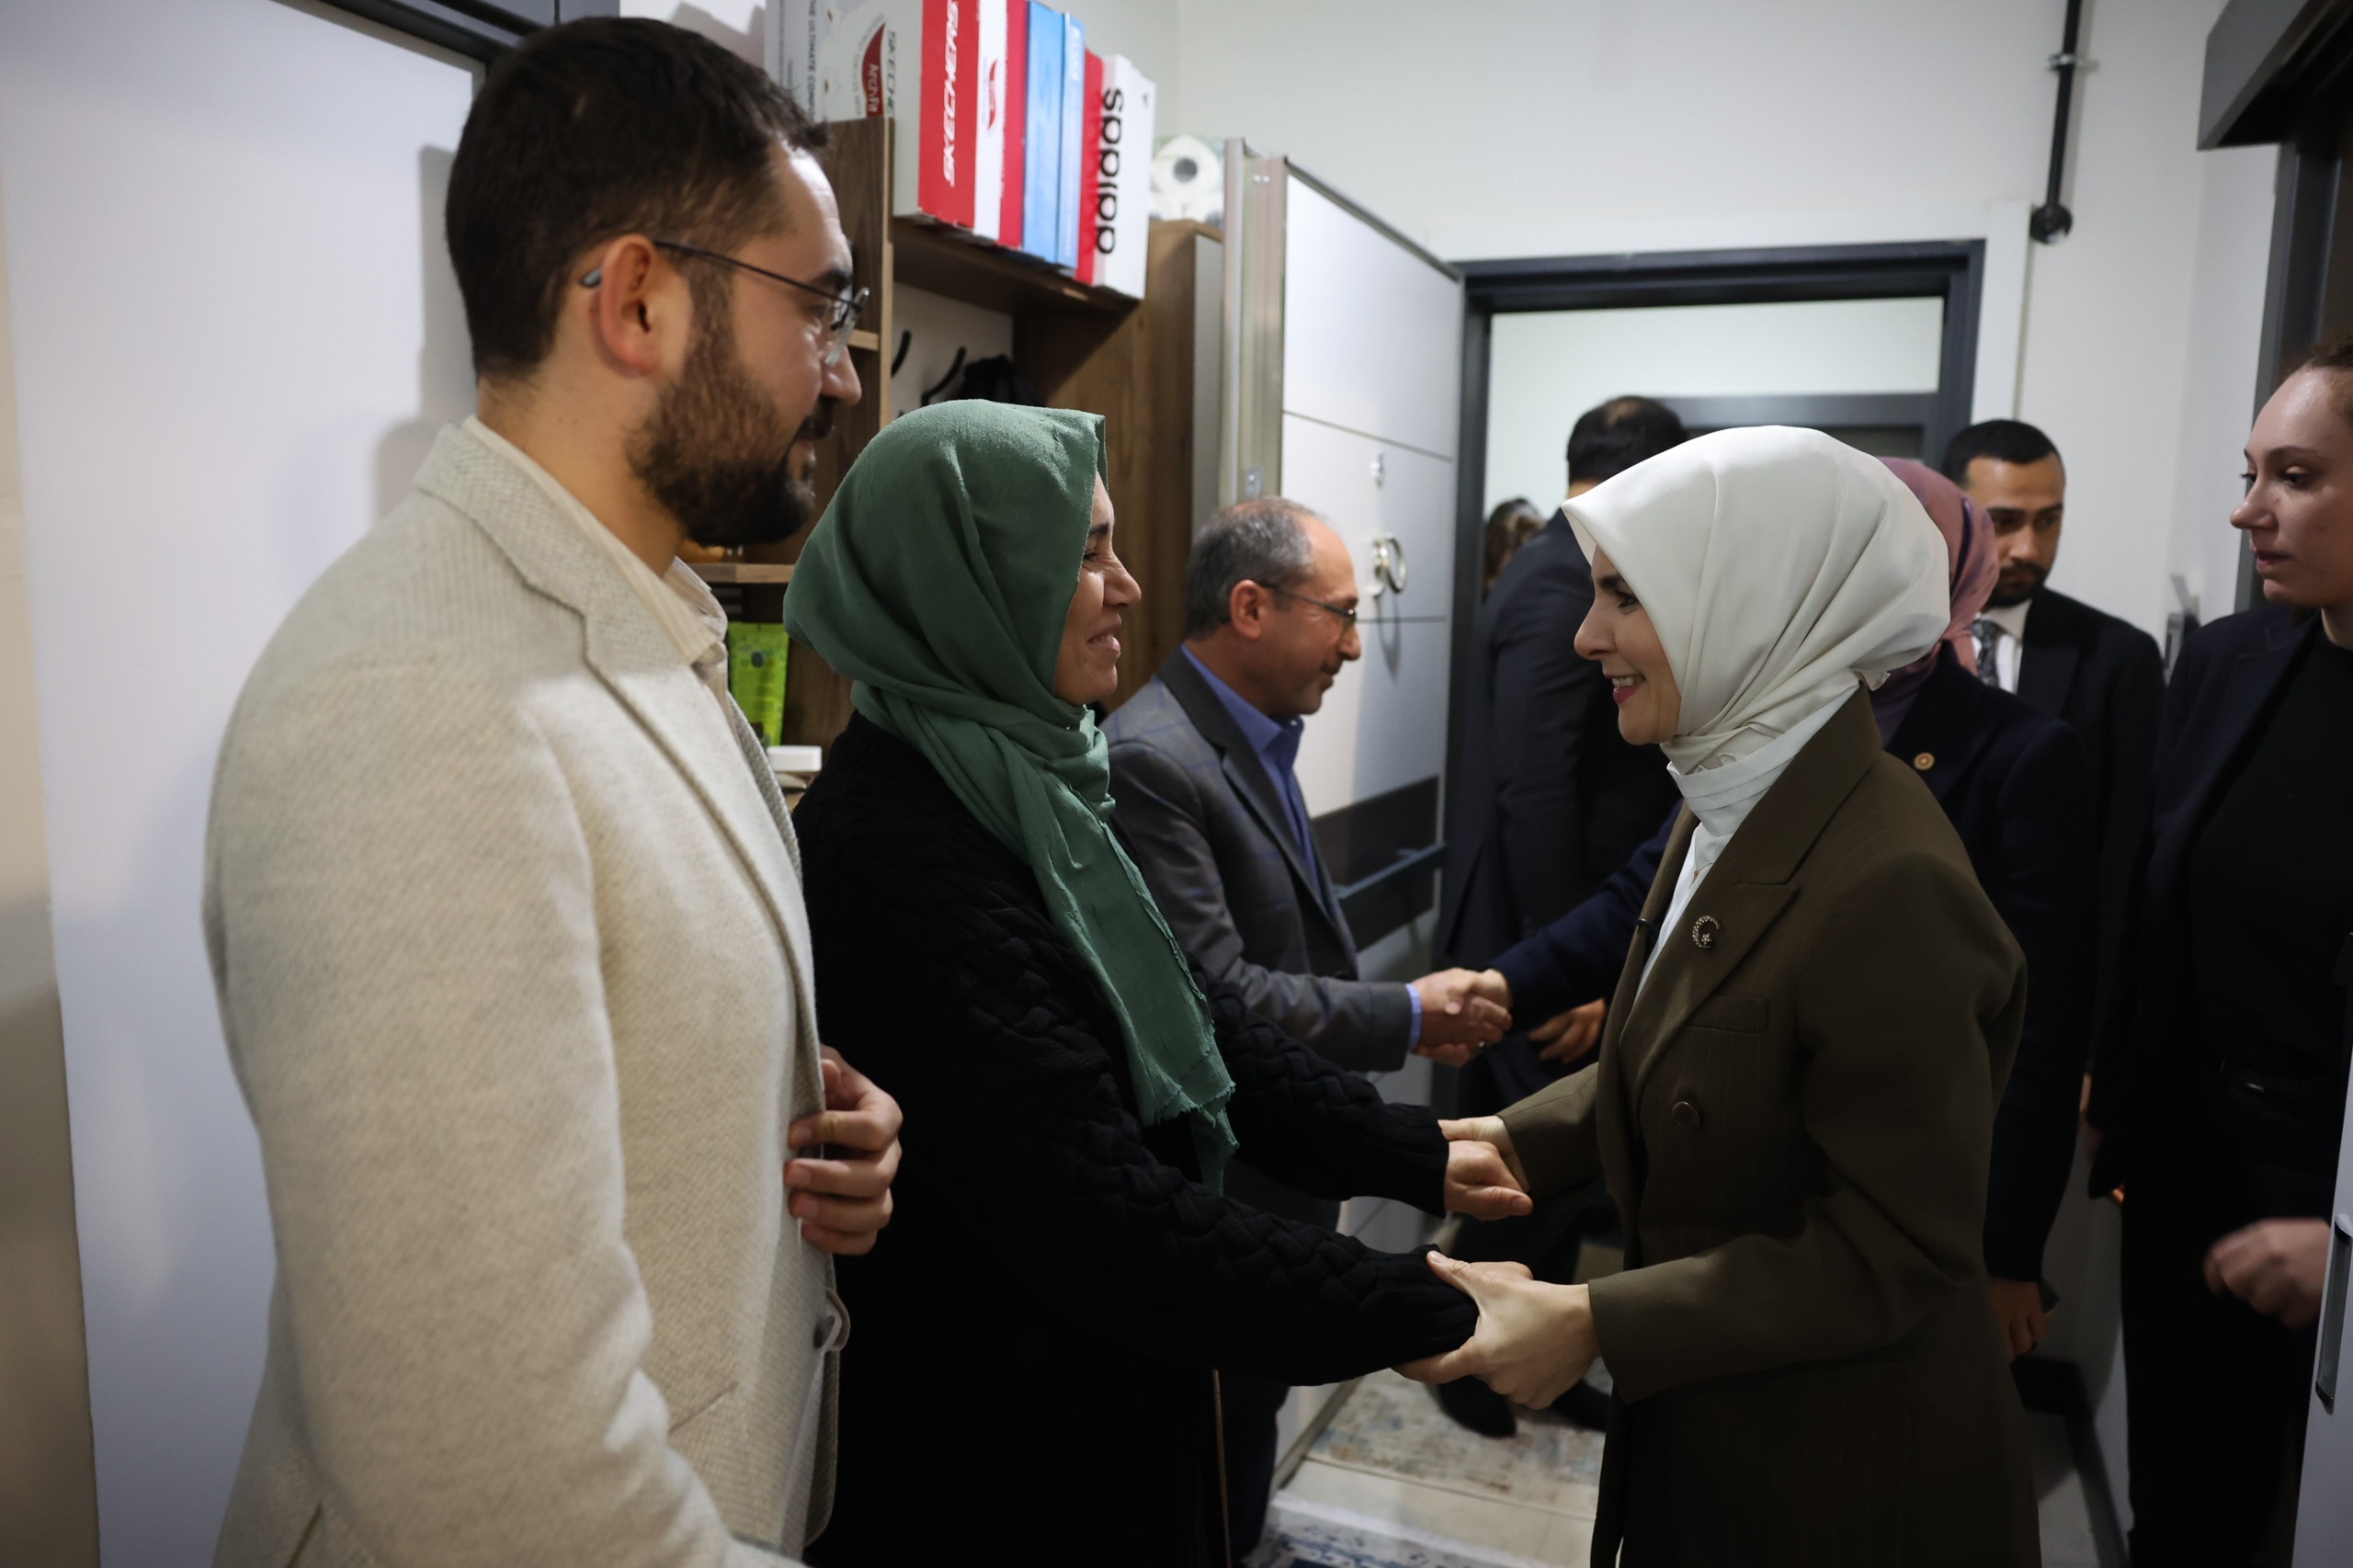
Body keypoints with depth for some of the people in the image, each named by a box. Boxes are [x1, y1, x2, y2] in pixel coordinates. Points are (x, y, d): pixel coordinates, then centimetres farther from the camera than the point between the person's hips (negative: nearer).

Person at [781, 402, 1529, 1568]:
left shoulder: (1023, 782, 1)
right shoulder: (899, 856, -29)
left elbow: (1191, 1017, 4)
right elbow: (1104, 1220, -30)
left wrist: (1415, 1156, 1)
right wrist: (1431, 1316, -23)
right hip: (986, 1453, -8)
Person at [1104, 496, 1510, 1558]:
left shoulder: (1258, 739, 7)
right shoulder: (1150, 760, -23)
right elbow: (1217, 999, -27)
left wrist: (1413, 1016, 2)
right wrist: (1407, 1016, -17)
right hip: (1216, 1202, -9)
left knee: (1249, 1427, 24)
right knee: (1214, 1478, 10)